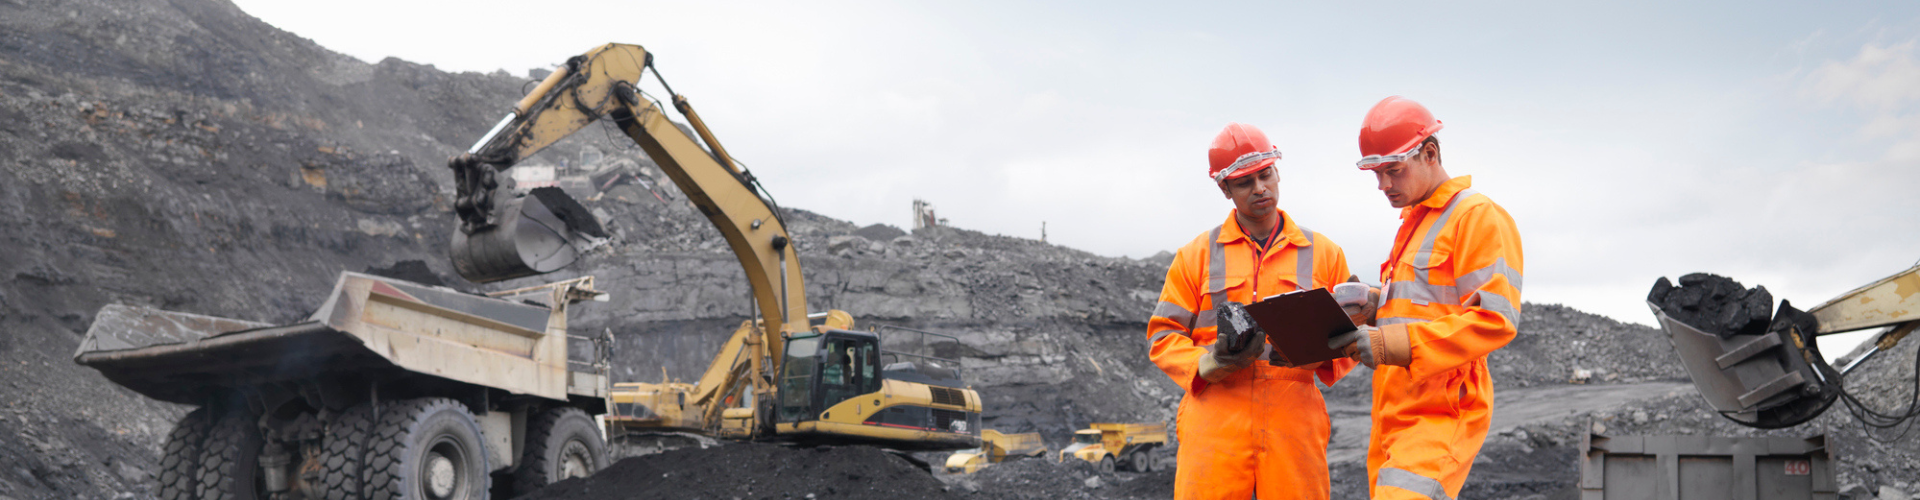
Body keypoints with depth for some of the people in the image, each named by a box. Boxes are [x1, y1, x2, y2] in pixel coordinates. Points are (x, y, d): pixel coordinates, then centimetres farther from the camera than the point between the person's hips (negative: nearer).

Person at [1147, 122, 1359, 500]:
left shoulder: (1322, 253, 14)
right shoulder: (1196, 255, 11)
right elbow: (1162, 335, 9)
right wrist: (1207, 363, -10)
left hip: (1294, 425, 1)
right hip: (1215, 422, -1)